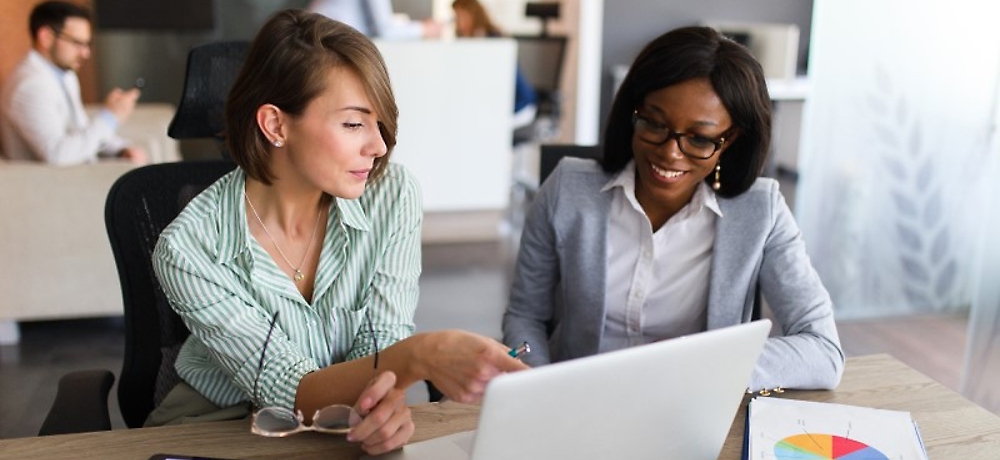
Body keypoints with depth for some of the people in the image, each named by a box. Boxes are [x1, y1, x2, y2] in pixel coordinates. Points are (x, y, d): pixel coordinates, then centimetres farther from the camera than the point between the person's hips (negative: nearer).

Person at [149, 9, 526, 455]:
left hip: (348, 423, 2)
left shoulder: (394, 195, -15)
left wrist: (388, 396, -34)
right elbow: (288, 394, -25)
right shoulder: (189, 247, -23)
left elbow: (381, 342, -11)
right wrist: (419, 356, -42)